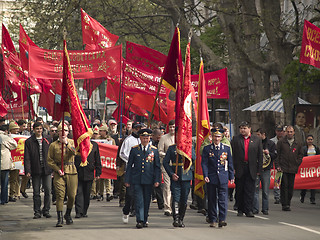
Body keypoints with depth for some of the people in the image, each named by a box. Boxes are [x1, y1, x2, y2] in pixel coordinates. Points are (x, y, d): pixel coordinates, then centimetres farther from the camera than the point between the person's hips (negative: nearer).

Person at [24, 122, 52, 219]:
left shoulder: (46, 141, 10)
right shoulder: (29, 142, 2)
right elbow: (27, 158, -1)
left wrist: (52, 168, 8)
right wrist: (27, 171, -10)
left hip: (46, 170, 2)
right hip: (36, 170, -2)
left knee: (48, 191, 0)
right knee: (36, 192, 3)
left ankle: (46, 210, 11)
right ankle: (37, 212, 9)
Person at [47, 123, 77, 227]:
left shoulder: (72, 142, 8)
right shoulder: (53, 145, 5)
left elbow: (75, 152, -12)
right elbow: (49, 160, 5)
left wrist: (67, 143, -20)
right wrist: (58, 169, -7)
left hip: (71, 172, 1)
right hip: (59, 173, -1)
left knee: (72, 195, 2)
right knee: (60, 195, -10)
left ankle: (68, 215, 25)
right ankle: (60, 218, -10)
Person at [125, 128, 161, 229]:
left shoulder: (154, 150, 6)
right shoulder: (134, 150, 5)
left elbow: (157, 167, 6)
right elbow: (129, 166, 7)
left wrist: (157, 180, -2)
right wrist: (127, 180, 2)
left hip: (148, 180, 1)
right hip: (137, 180, -1)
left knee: (147, 201, 7)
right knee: (139, 200, -8)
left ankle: (145, 220, 18)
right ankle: (139, 220, -11)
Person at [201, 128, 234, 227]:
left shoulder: (226, 148, 8)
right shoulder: (207, 149, 3)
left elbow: (230, 163, 11)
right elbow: (204, 163, -1)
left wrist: (231, 177, 9)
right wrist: (205, 176, -13)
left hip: (223, 178, 0)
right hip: (211, 178, 0)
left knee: (223, 199, -8)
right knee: (212, 200, 4)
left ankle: (222, 219, -9)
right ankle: (212, 220, 11)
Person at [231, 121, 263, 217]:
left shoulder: (257, 140, 6)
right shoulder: (236, 139, 6)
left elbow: (260, 155, 6)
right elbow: (232, 154, 2)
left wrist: (259, 169, 1)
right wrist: (232, 168, -5)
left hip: (251, 169, 0)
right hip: (239, 169, 0)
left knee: (250, 190, -3)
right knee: (239, 190, 6)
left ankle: (248, 210, -1)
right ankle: (240, 210, 15)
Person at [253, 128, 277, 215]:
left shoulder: (271, 143, 7)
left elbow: (275, 156, 5)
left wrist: (268, 153, -13)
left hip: (266, 170, 0)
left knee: (265, 191, 4)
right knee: (255, 189, -3)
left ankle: (265, 209, 11)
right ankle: (255, 209, 1)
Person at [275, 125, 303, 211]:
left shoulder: (298, 144, 12)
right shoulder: (281, 142, 4)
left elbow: (300, 155, 18)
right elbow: (277, 155, 3)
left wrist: (297, 165, 5)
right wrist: (277, 166, -5)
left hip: (293, 169, 3)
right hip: (283, 169, -3)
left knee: (290, 187, 4)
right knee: (284, 186, -6)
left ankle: (288, 204, 13)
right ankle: (284, 204, -7)